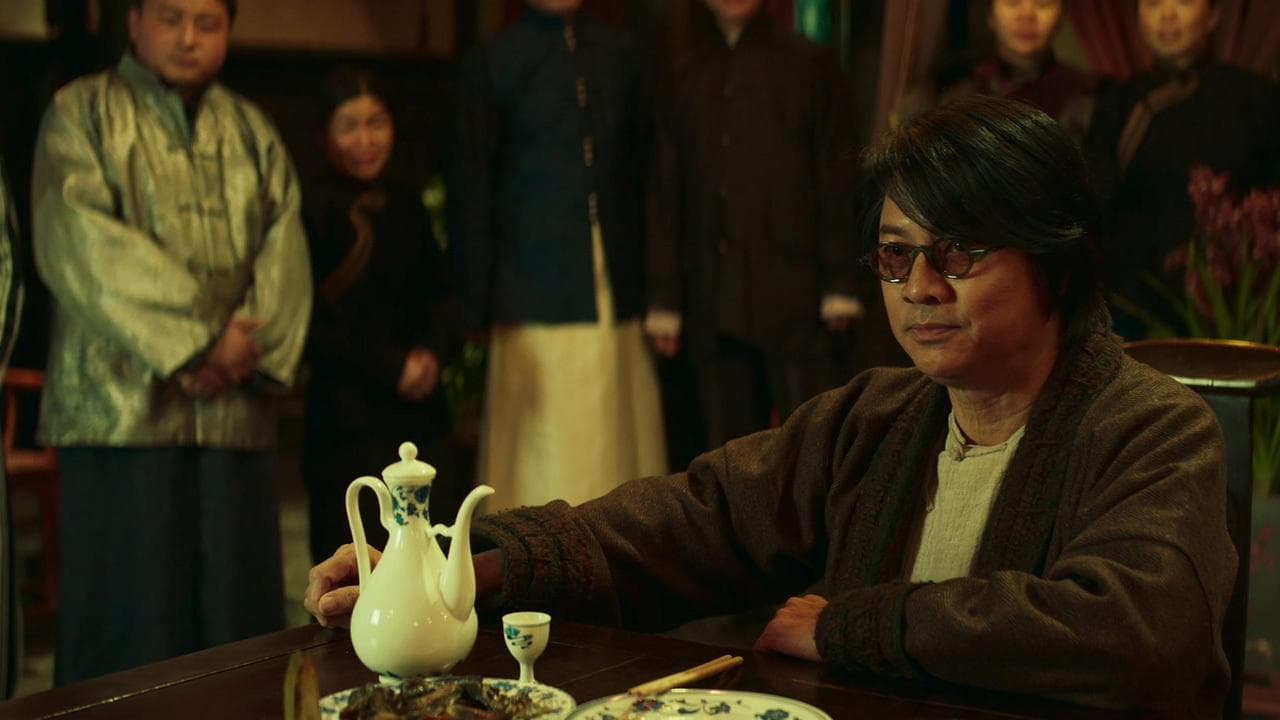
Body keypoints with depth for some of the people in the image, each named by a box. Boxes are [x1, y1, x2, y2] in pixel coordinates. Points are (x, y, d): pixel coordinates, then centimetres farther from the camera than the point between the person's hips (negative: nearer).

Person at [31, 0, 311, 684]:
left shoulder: (252, 132, 19)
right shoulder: (81, 113, 6)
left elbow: (285, 248, 6)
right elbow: (79, 240, -9)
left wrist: (247, 338, -13)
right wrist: (195, 338, -15)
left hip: (235, 410, 4)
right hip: (122, 404, -4)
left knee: (235, 611, 4)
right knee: (126, 621, -2)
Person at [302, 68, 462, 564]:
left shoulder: (406, 205, 11)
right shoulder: (314, 208, -8)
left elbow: (440, 291, 14)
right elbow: (315, 320, -9)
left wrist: (434, 351, -6)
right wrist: (392, 367, -12)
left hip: (421, 411, 6)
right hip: (347, 416, -6)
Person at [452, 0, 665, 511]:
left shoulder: (621, 56, 11)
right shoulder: (492, 63, 2)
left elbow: (645, 174, 14)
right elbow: (471, 189, 3)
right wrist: (477, 308, 0)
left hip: (618, 294, 3)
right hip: (536, 297, -3)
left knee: (619, 445, 4)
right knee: (542, 449, -2)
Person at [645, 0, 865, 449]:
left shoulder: (808, 66, 8)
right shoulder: (688, 79, 15)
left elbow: (838, 181, 4)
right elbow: (667, 194, 13)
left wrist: (841, 287, -4)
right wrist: (664, 302, 8)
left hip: (794, 298, -3)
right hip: (713, 306, 3)